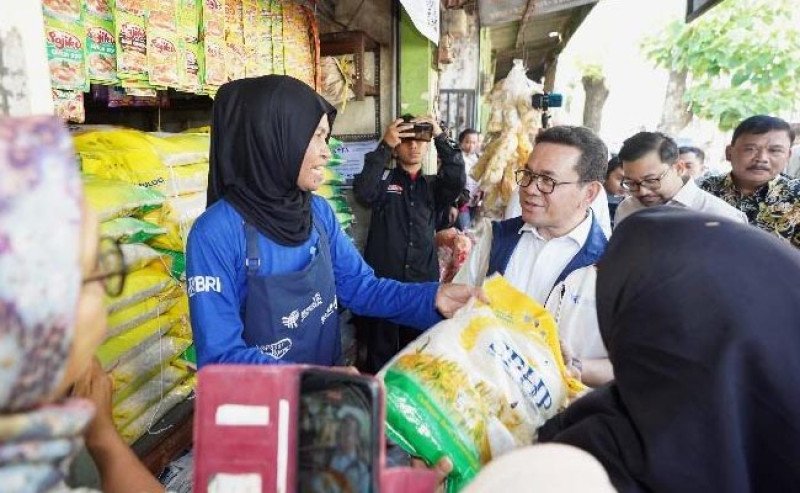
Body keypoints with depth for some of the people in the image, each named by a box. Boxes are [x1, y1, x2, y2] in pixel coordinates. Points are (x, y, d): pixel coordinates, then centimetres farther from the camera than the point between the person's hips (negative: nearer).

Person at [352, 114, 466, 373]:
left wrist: (441, 137, -15)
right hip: (383, 280, -2)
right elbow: (362, 191, -16)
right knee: (381, 353, 7)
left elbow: (458, 180, -8)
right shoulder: (383, 180, 5)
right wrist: (385, 145, -21)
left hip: (424, 282, 3)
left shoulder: (434, 186, 12)